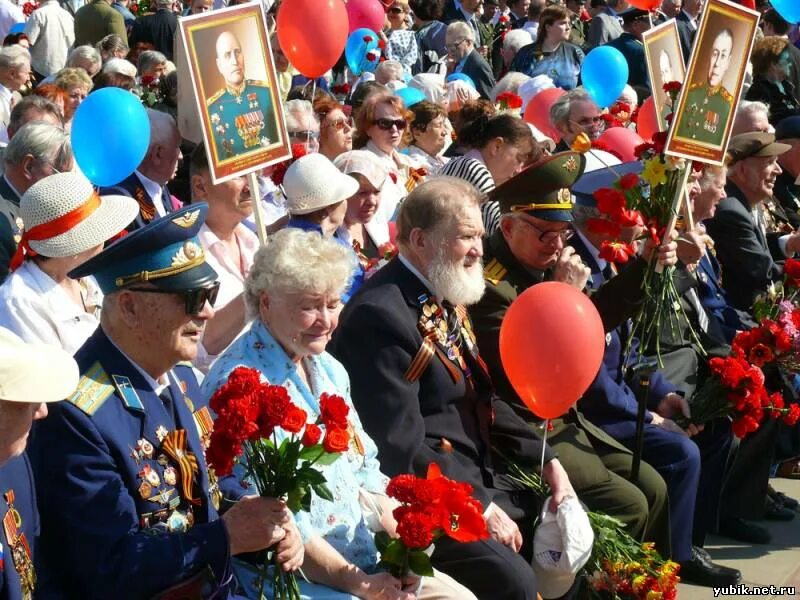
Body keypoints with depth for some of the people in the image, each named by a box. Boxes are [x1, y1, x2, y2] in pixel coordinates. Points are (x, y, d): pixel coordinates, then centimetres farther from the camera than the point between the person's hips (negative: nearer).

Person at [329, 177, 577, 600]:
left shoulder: (445, 298, 9)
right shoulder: (381, 315, -21)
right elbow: (402, 450, -23)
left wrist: (546, 459, 6)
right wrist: (480, 507, -19)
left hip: (478, 478, 10)